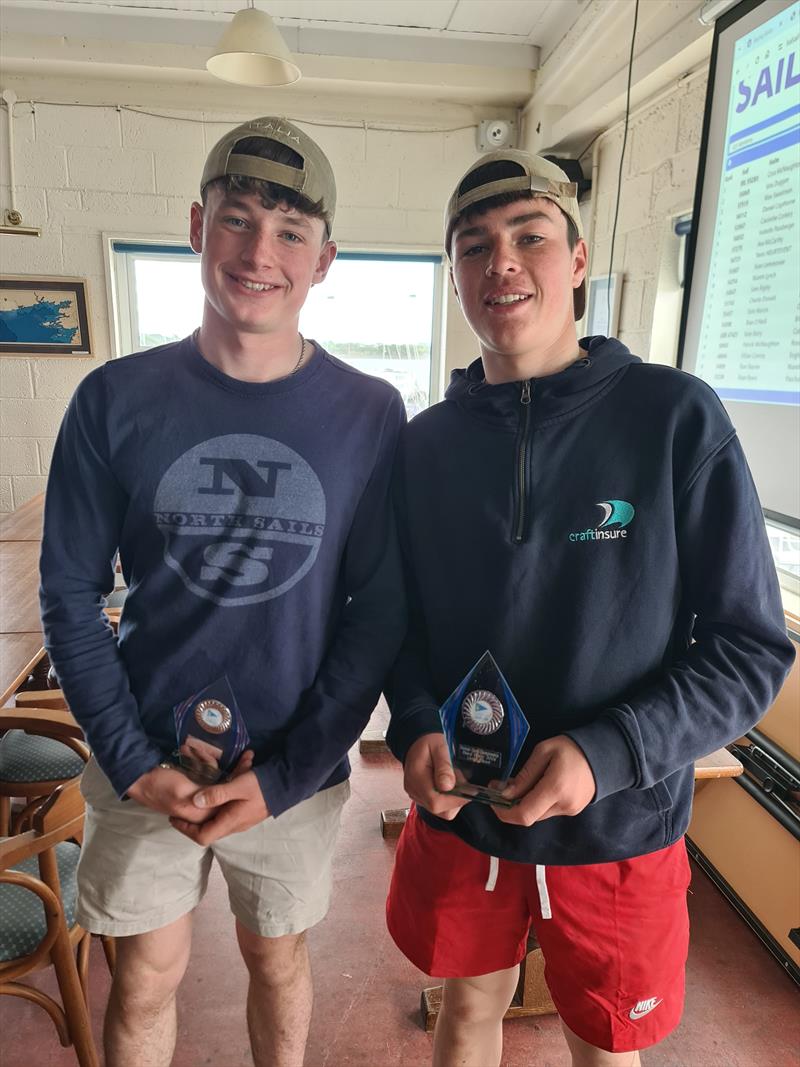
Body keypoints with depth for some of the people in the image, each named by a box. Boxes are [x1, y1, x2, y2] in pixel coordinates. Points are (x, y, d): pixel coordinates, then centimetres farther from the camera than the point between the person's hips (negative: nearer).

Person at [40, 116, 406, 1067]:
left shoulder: (370, 416, -9)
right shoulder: (117, 399, -7)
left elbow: (381, 611, -8)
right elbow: (70, 595, -3)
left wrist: (287, 774, -12)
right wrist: (135, 764, -10)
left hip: (298, 770, 0)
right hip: (142, 768, 1)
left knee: (278, 961, 23)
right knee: (145, 981, 21)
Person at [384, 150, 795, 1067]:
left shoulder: (676, 417, -13)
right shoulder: (426, 442, -3)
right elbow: (401, 619, 4)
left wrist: (607, 753, -23)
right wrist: (416, 727, -14)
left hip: (617, 830, -1)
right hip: (456, 813, 2)